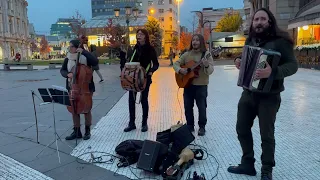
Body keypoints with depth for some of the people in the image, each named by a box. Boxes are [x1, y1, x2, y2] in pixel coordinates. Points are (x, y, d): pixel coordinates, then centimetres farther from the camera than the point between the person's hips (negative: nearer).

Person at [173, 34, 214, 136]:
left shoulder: (206, 54, -6)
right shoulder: (187, 54, 6)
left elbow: (210, 71, -15)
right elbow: (176, 64, 9)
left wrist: (206, 66, -36)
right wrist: (180, 70, -12)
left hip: (201, 85, -4)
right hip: (188, 84, 4)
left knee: (202, 107, 1)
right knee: (187, 107, 9)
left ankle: (202, 127, 17)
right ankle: (190, 126, 24)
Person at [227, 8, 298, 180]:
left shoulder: (280, 41, -12)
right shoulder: (250, 41, 8)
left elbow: (293, 65, -20)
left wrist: (273, 72, -38)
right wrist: (238, 61, -2)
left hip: (269, 96, -6)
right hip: (248, 93, 7)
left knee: (266, 134, 4)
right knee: (242, 128, 12)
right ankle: (247, 164, 29)